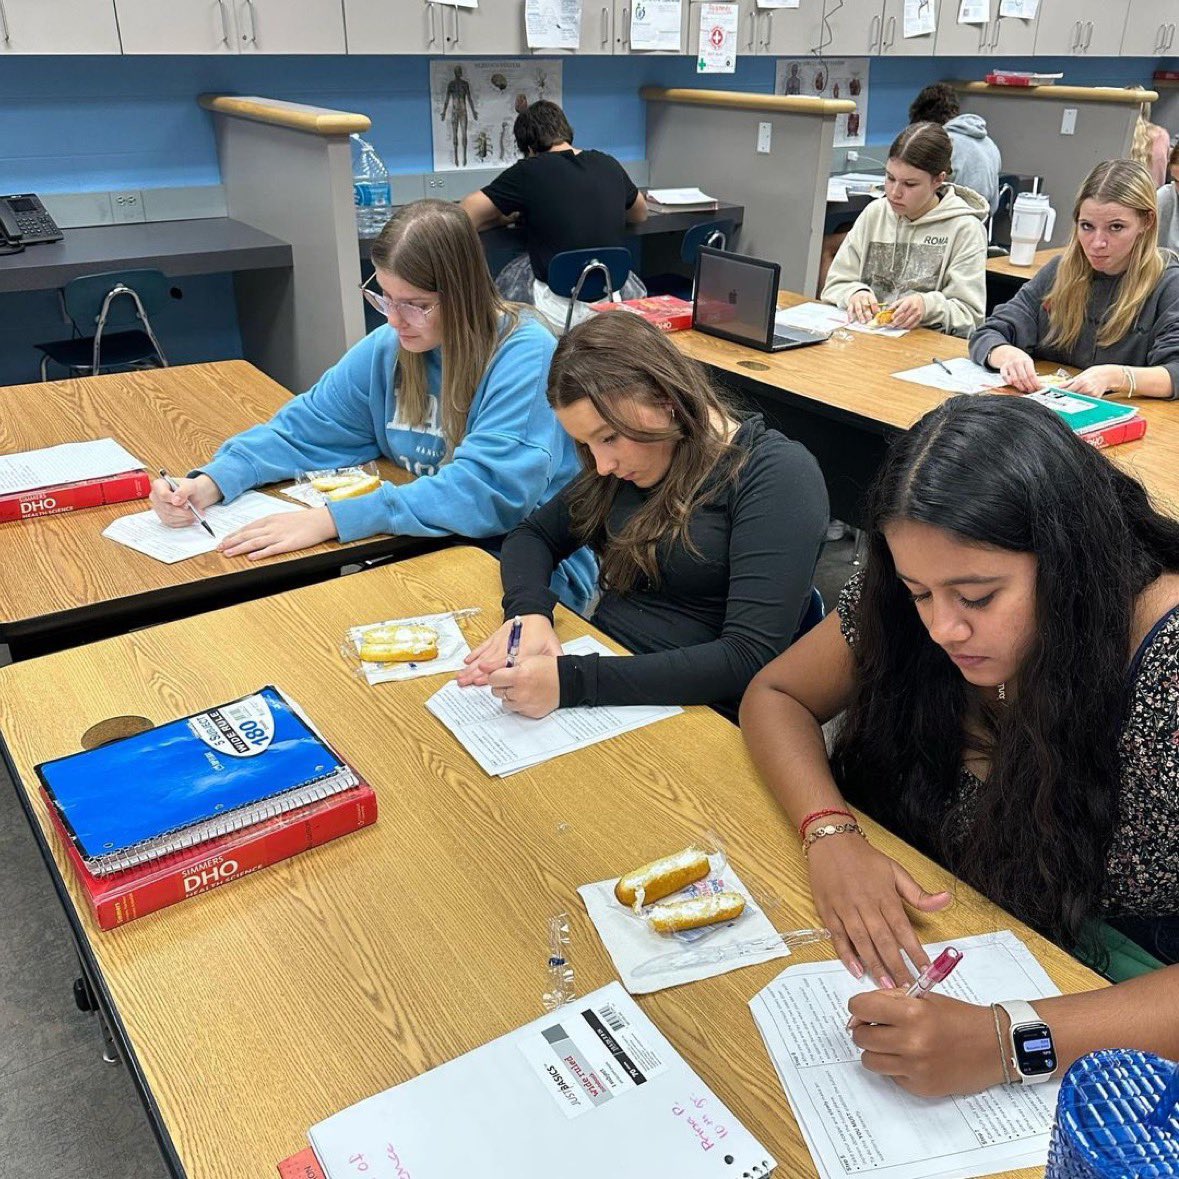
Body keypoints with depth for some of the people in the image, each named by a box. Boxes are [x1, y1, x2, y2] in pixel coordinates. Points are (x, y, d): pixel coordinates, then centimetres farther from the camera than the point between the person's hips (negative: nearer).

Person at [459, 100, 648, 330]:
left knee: (511, 274, 24)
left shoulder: (528, 172, -6)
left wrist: (504, 218, 12)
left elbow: (464, 217, -5)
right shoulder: (609, 165, 8)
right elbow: (640, 213, 26)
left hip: (560, 311, -4)